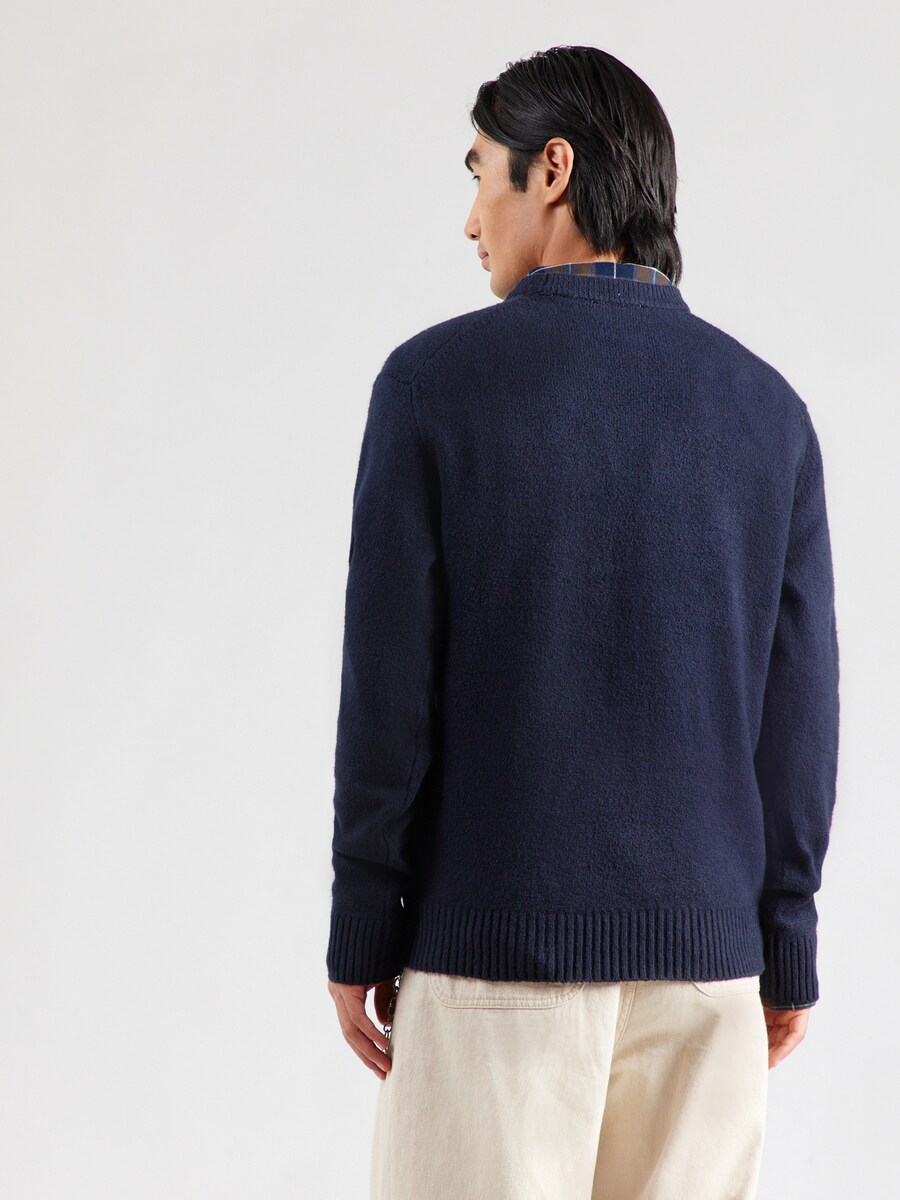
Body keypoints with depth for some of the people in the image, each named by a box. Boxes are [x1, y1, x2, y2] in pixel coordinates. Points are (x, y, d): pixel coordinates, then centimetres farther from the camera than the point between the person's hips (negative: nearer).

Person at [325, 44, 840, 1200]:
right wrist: (789, 953, 10)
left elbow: (388, 681, -9)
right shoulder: (765, 406, 3)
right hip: (701, 946, 3)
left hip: (492, 937, -3)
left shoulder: (435, 379, -7)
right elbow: (798, 709, 2)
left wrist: (360, 935, 0)